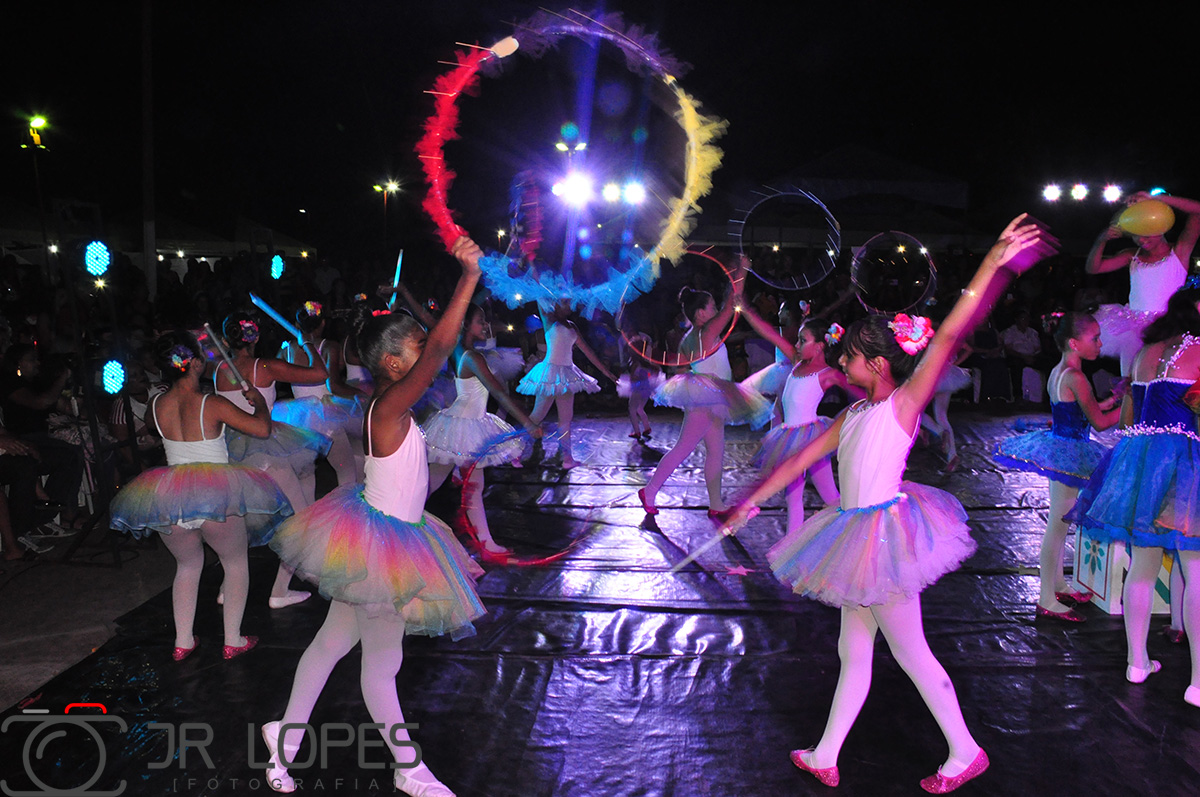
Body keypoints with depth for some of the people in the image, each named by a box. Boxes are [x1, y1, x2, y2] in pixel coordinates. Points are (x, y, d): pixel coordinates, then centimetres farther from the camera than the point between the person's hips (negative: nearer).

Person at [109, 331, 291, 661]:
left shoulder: (156, 405, 2)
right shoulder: (212, 404, -13)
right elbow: (262, 428, -12)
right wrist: (258, 400, 8)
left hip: (167, 497, 5)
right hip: (214, 494, -5)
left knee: (187, 564, 25)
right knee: (236, 561, 16)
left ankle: (183, 641, 25)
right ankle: (233, 640, 15)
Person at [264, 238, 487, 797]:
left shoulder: (386, 405, 1)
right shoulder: (390, 406, -27)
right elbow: (441, 347, -34)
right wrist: (470, 275, -34)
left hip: (384, 534, 10)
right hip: (377, 545, -10)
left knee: (334, 640, 22)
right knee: (381, 663, 8)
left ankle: (287, 734, 39)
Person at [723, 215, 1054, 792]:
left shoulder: (904, 402, -11)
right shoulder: (856, 413, 9)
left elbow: (949, 335, -22)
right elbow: (803, 457, 13)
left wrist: (996, 262, -30)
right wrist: (750, 503, 14)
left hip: (885, 533, -8)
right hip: (859, 535, 8)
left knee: (910, 653, 4)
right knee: (854, 652, 15)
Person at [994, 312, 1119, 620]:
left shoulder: (1057, 372, 10)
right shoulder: (1076, 378, -19)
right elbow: (1100, 422, -15)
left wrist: (1114, 398, 15)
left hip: (1056, 445, 10)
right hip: (1069, 454, -10)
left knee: (1058, 523, 20)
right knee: (1058, 527, -4)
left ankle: (1058, 584, 33)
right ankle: (1047, 600, 3)